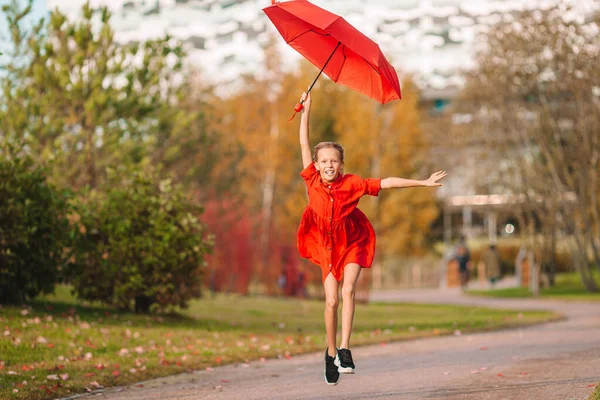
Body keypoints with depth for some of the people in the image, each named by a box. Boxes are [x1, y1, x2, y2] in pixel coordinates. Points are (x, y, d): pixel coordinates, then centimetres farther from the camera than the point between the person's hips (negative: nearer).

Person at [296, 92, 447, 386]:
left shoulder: (351, 183, -9)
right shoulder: (312, 181, -6)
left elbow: (386, 183, -8)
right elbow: (304, 144, -4)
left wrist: (423, 183, -9)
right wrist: (306, 110, -3)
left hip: (352, 242, -1)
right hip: (326, 246, 1)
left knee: (348, 290, -22)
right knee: (331, 300, -7)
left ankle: (344, 349, -21)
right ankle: (331, 351, 12)